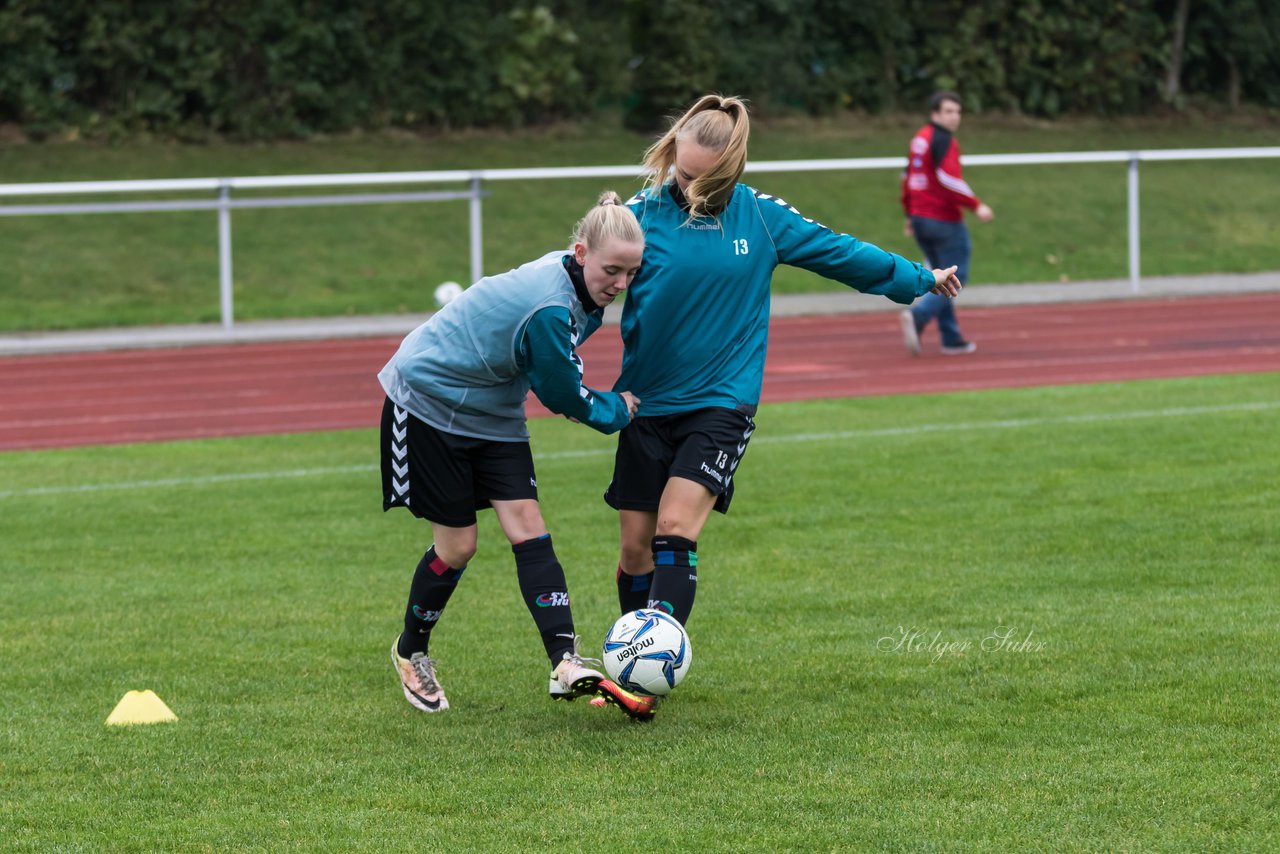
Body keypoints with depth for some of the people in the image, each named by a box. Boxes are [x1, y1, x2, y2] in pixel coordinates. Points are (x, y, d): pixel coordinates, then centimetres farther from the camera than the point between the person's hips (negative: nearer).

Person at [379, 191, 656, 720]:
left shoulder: (574, 282, -7)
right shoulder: (551, 308, -35)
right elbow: (568, 399, -21)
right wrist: (619, 409, -4)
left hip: (492, 414, 8)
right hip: (428, 403, -8)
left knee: (528, 530, -7)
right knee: (458, 545, -2)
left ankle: (566, 665, -17)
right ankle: (411, 653, 24)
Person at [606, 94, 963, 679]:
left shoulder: (759, 216, -1)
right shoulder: (641, 214, -5)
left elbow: (837, 252, 12)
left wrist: (920, 279, 22)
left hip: (721, 404, -1)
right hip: (646, 404, 1)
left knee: (675, 530, -18)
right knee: (635, 543, 3)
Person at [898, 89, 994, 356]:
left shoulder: (920, 138, 14)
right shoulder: (943, 141, -14)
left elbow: (908, 177, 20)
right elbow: (948, 178, -25)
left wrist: (910, 215, 27)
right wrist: (976, 206, -22)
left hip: (920, 218, 9)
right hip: (945, 221, -9)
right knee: (954, 279, -4)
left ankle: (951, 339, 14)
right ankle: (917, 316, -22)